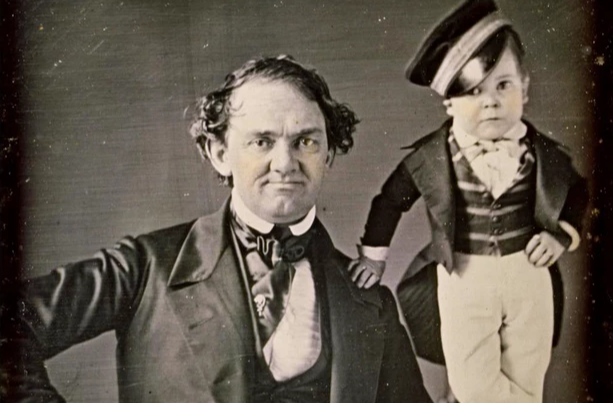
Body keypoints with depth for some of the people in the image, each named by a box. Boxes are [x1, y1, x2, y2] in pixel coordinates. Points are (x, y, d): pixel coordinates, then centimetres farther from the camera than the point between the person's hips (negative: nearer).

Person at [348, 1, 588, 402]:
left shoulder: (544, 153, -8)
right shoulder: (431, 156, -13)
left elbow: (579, 194, 12)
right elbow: (391, 196, 3)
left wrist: (563, 235, -3)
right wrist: (374, 254, 7)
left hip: (529, 276, 2)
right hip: (463, 278, -2)